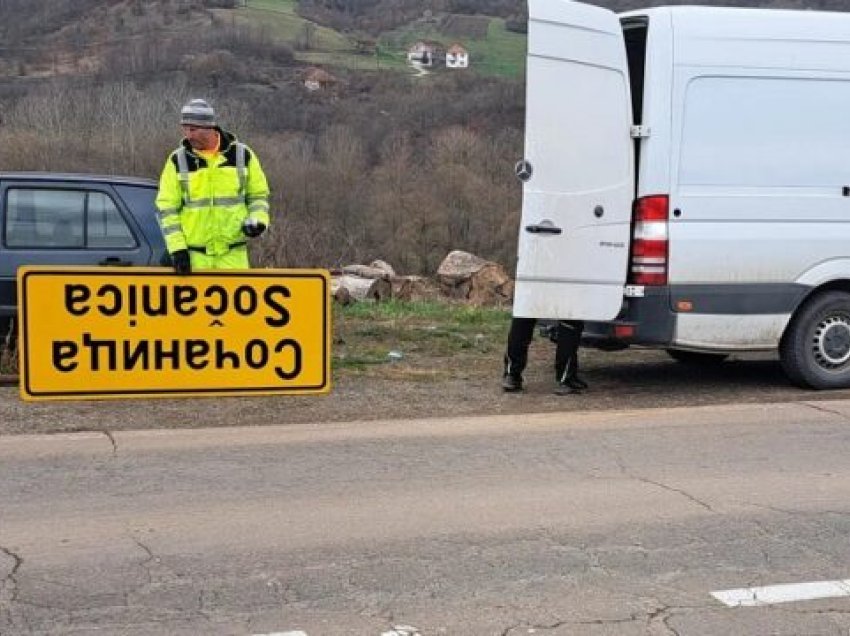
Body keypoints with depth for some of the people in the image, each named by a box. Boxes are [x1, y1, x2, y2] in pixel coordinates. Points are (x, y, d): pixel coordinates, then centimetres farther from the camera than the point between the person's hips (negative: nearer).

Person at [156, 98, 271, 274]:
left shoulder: (242, 154, 2)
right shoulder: (177, 160, 1)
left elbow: (259, 194, 13)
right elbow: (166, 208, 2)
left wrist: (257, 220, -7)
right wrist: (177, 248, -7)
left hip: (233, 254, 0)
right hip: (194, 256, 0)